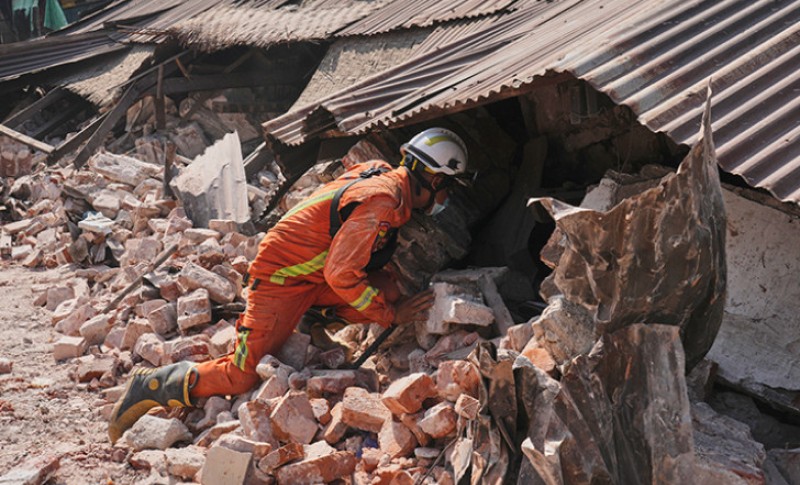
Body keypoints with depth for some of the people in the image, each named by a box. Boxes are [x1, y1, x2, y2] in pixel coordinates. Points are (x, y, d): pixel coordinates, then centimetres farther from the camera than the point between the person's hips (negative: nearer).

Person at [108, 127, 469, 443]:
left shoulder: (384, 176, 2)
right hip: (280, 276, -9)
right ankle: (149, 386, 4)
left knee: (388, 292, -8)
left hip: (314, 270, 9)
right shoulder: (382, 201, -26)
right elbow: (341, 274, -29)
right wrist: (390, 315, -20)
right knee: (242, 377, -10)